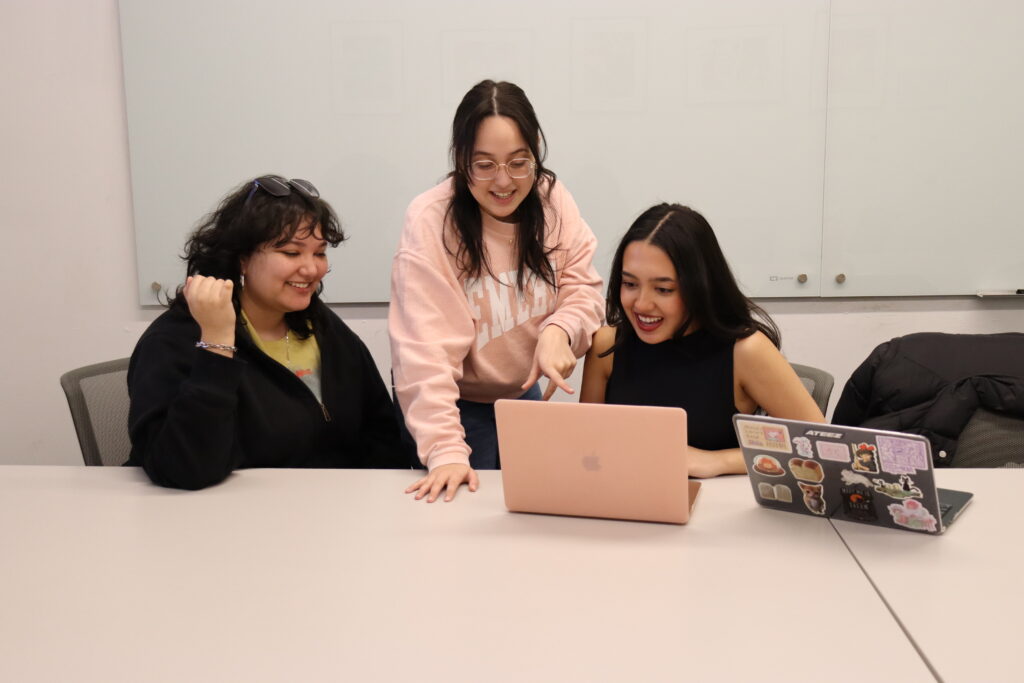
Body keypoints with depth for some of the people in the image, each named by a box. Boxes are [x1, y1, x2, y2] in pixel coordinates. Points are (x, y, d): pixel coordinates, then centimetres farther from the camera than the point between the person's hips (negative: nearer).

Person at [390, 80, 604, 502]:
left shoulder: (552, 202, -10)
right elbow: (424, 347, -30)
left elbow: (583, 291, -6)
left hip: (525, 394, 5)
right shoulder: (431, 221, -24)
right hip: (457, 403, -4)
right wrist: (445, 450, -39)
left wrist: (558, 330, -30)